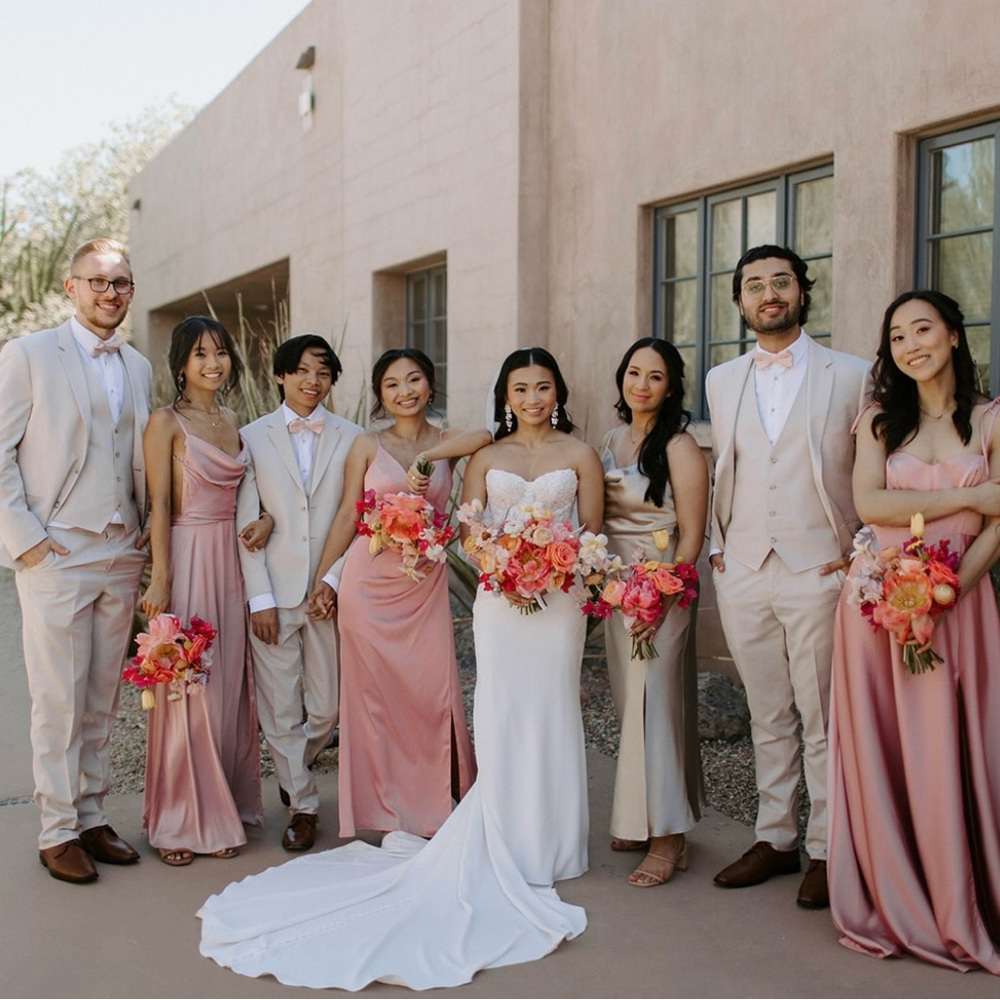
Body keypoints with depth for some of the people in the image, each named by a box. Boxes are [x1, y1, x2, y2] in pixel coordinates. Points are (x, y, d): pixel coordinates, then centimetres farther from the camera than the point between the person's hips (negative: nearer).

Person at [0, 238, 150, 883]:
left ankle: (93, 817, 22)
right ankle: (58, 831, 12)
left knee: (102, 701, 11)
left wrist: (148, 533, 9)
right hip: (55, 556, -5)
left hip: (122, 557, 5)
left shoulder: (139, 368, 13)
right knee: (59, 702, 0)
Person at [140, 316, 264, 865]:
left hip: (231, 561, 6)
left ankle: (221, 810, 21)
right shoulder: (166, 422, -6)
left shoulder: (230, 420, 13)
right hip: (187, 559, -6)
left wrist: (266, 518, -1)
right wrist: (160, 578, -17)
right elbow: (159, 504, -11)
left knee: (228, 686, 10)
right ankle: (179, 821, 11)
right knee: (185, 689, -2)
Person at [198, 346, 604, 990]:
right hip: (499, 596, 1)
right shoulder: (486, 456, 10)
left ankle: (549, 845, 15)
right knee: (500, 715, 0)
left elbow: (593, 532, 4)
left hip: (559, 596, -1)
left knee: (550, 712, 3)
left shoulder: (580, 454, 6)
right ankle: (508, 847, 10)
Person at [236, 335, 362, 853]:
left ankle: (293, 770, 37)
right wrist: (260, 597, -5)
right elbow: (245, 523, 0)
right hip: (274, 594, -1)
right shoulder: (253, 437, 3)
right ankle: (302, 804, 22)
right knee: (280, 709, 4)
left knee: (327, 708, 6)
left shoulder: (350, 438, 4)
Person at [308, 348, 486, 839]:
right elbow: (347, 514, 6)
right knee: (373, 694, 3)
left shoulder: (447, 443, 7)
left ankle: (433, 806, 18)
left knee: (433, 692, 0)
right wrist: (322, 577, 3)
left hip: (426, 585, 1)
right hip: (369, 582, -1)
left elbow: (492, 434, -14)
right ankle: (383, 808, 16)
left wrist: (428, 455, -17)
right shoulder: (367, 445, 5)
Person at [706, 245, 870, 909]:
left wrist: (860, 551, -4)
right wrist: (716, 545, 11)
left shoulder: (851, 375, 0)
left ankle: (827, 852, 13)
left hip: (818, 573, -4)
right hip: (742, 575, 4)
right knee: (768, 719, 12)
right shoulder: (722, 382, 12)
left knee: (823, 722, 1)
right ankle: (775, 840, 23)